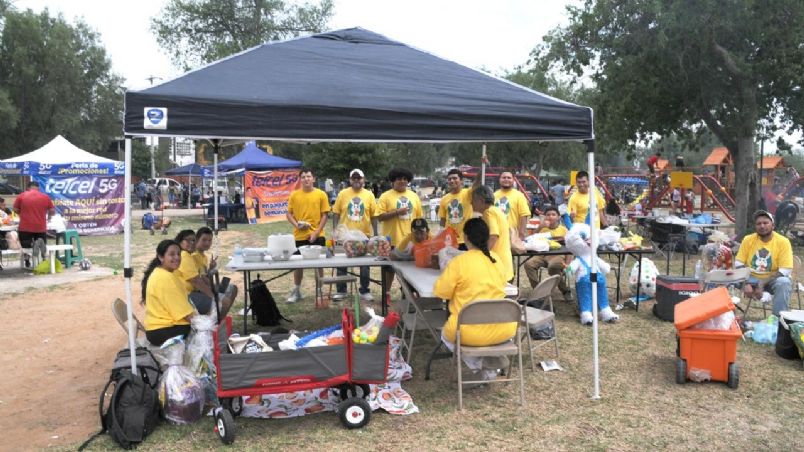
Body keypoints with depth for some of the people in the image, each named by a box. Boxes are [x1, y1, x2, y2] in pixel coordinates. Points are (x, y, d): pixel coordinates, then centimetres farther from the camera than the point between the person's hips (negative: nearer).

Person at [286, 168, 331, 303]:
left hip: (316, 236, -1)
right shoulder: (294, 195, 2)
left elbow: (324, 215, -2)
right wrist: (296, 224, -12)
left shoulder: (321, 194, -2)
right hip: (299, 236, 2)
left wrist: (316, 232, -10)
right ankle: (296, 291, 21)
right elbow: (289, 214, 6)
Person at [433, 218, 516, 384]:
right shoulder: (498, 260, 6)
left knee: (446, 334, 28)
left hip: (471, 332, -4)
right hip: (503, 331, 4)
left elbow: (440, 292, -3)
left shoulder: (459, 262, -11)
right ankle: (492, 359, 12)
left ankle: (479, 367, 8)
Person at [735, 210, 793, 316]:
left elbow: (785, 271, -16)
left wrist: (762, 284, -26)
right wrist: (746, 283, -23)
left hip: (773, 280, -2)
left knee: (783, 283, -35)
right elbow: (738, 264, -5)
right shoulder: (748, 239, -3)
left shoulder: (783, 241, -11)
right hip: (752, 279, 2)